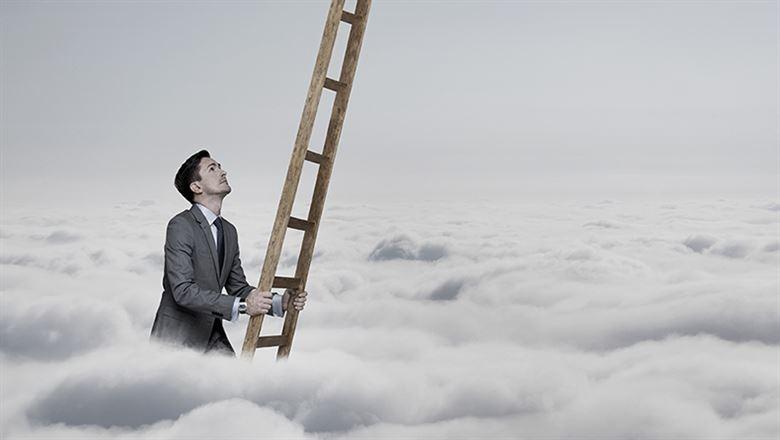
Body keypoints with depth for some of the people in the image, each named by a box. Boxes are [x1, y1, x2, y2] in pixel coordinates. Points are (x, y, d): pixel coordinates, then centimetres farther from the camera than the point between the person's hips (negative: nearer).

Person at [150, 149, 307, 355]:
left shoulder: (229, 232, 10)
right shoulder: (180, 226, -15)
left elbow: (238, 287, 13)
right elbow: (183, 291, -24)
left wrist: (279, 302, -4)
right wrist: (241, 305, -30)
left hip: (212, 337, 7)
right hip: (177, 337, -6)